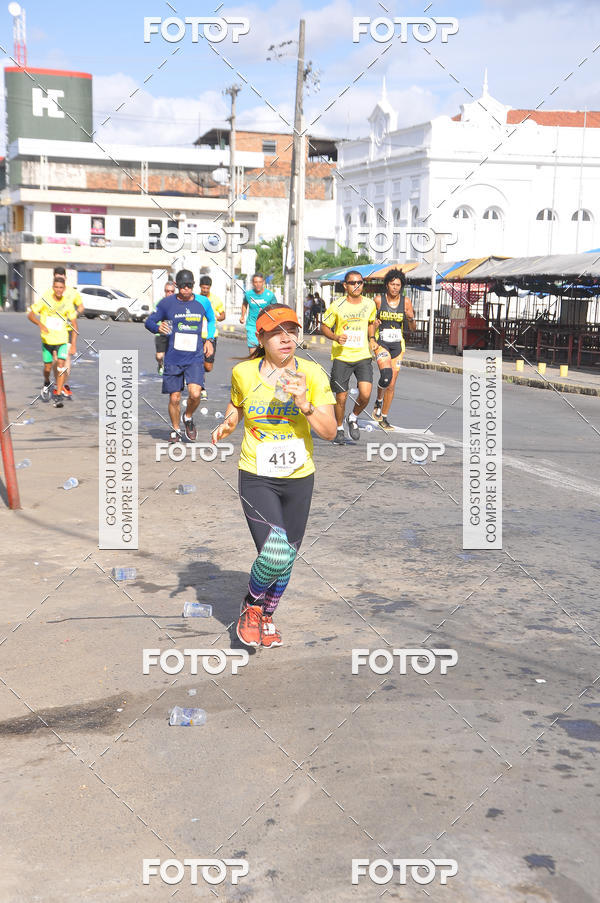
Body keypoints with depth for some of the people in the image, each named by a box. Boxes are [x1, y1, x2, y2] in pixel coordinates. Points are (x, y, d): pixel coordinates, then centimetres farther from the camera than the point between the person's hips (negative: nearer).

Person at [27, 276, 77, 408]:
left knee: (61, 365, -16)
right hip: (47, 339, 0)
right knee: (48, 368, 9)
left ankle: (58, 395, -10)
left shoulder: (68, 303, -5)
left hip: (62, 340, 0)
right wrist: (40, 324, -26)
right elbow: (30, 314, -5)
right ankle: (46, 384, 42)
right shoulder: (45, 300, -9)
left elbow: (74, 323, 3)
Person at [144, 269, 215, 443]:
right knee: (174, 399, 3)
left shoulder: (202, 303, 4)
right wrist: (158, 327, -16)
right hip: (173, 359, 0)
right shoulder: (167, 303, -1)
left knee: (195, 394, -17)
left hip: (195, 358, 0)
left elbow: (211, 319, 24)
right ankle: (175, 429, 27)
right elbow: (148, 321, 6)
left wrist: (209, 340, 12)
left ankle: (188, 418, 14)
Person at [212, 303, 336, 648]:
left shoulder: (312, 373, -8)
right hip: (256, 477, -2)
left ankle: (267, 617, 40)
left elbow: (330, 431, -11)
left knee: (286, 559, 12)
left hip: (299, 478, 2)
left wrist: (305, 405, -27)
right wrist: (227, 424, -4)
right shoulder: (243, 373, -6)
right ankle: (251, 606, 11)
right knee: (275, 553, -20)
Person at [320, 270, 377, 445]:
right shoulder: (337, 306, -6)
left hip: (363, 356, 2)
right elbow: (324, 327, 3)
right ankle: (339, 429, 26)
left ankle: (353, 418, 16)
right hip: (341, 357, -2)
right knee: (341, 397, 2)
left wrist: (372, 339, 10)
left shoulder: (370, 304, 4)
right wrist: (336, 337, -15)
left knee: (365, 394, -15)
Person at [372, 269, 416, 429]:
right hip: (381, 343, -3)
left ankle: (383, 418, 21)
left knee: (391, 384, 6)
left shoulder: (406, 302, 0)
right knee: (386, 374, -28)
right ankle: (378, 401, 1)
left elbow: (412, 328, 4)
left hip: (397, 345, 3)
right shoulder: (378, 300, -5)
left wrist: (411, 319, -18)